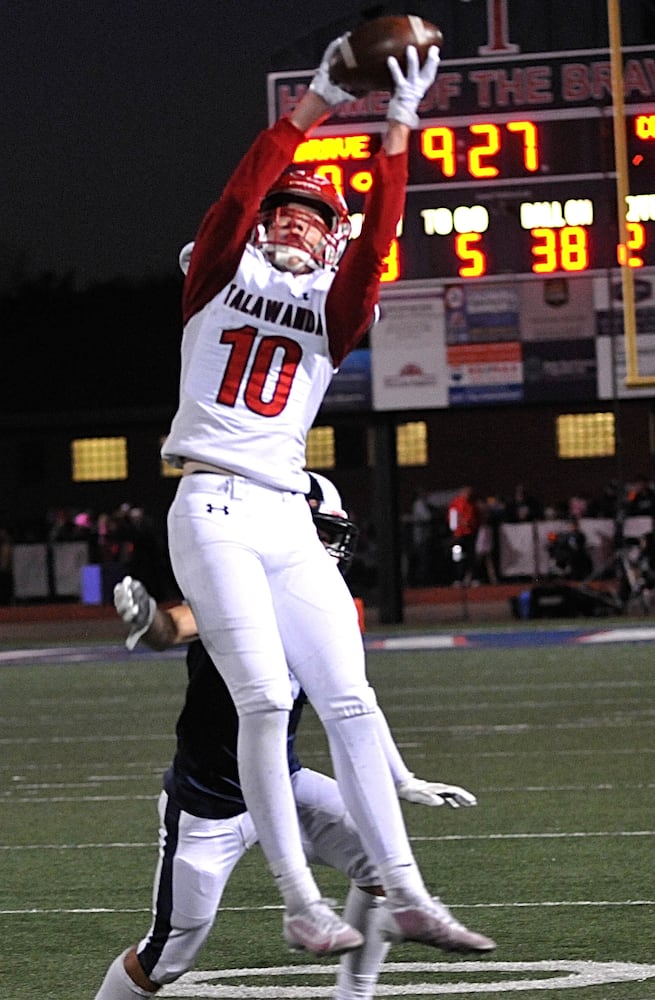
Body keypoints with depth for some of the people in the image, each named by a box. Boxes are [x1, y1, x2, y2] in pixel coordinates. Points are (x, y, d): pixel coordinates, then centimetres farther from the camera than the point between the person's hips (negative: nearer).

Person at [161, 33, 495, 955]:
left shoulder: (332, 312, 16)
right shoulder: (220, 280, 11)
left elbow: (375, 241, 0)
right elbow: (238, 196, -5)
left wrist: (396, 133, -10)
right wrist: (313, 108, -13)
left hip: (289, 523, 4)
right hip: (212, 512, -4)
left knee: (349, 702, -1)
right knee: (265, 699, -14)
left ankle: (407, 899, 1)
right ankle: (301, 905, -14)